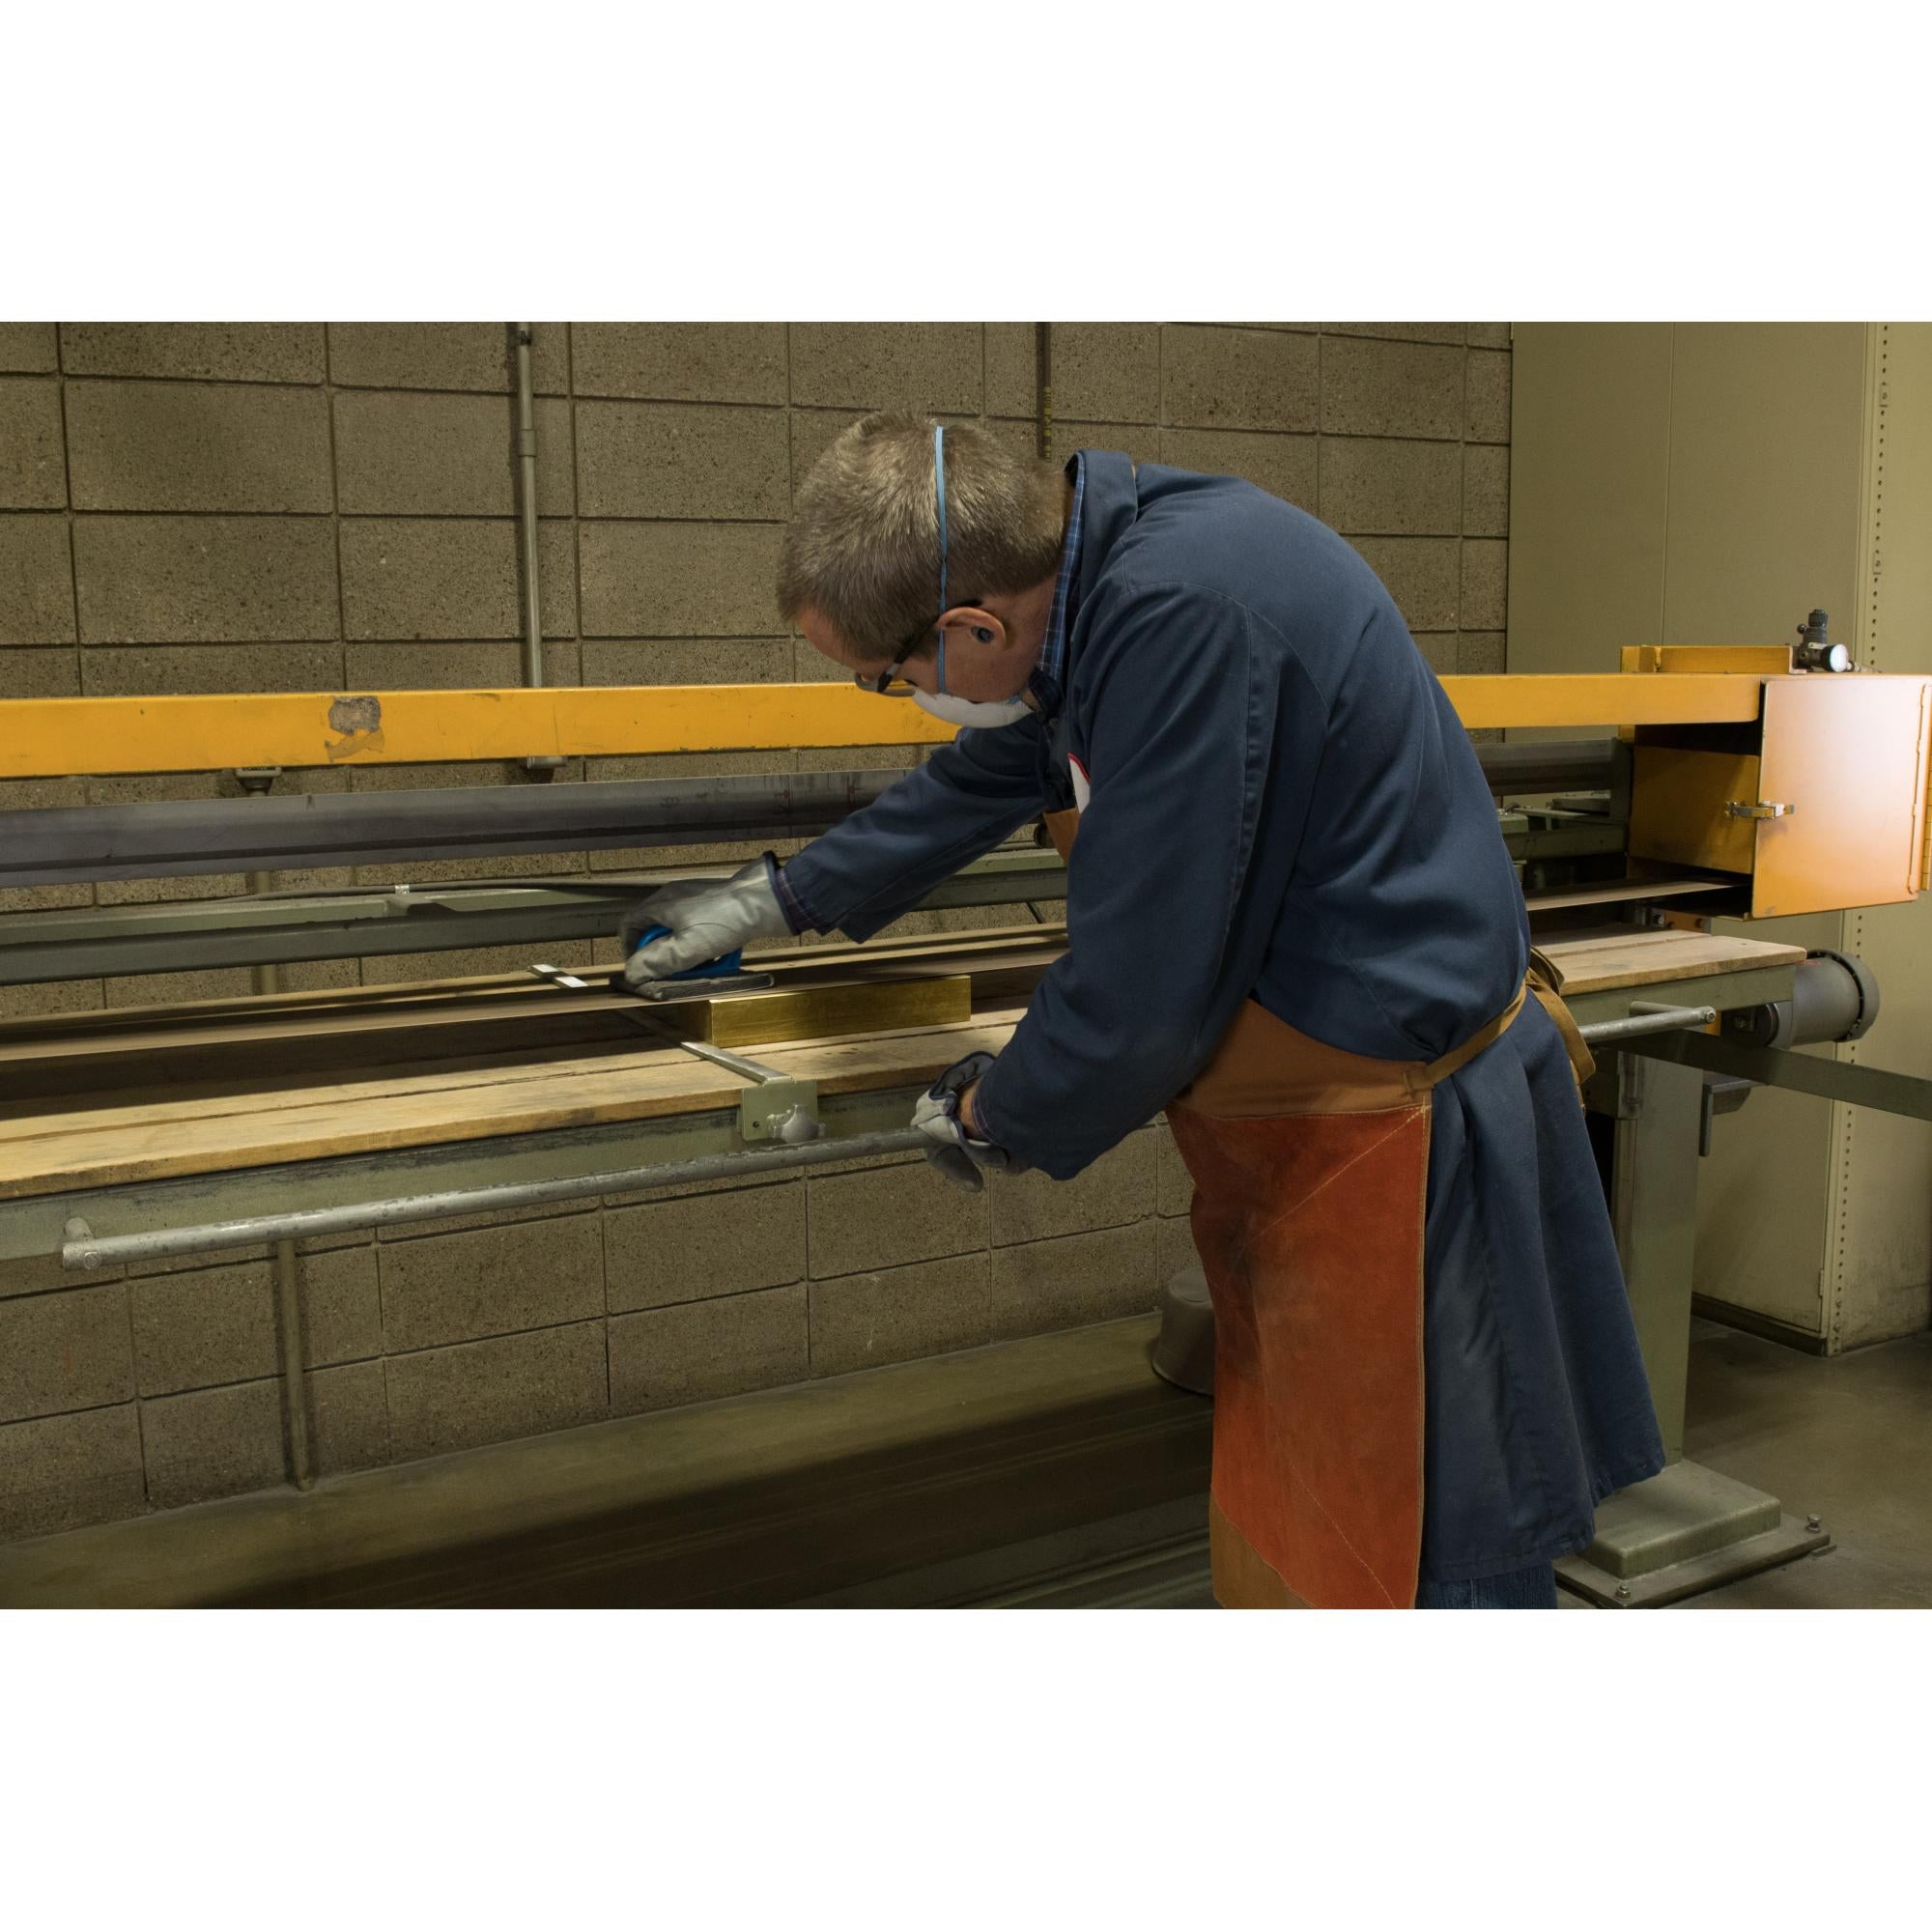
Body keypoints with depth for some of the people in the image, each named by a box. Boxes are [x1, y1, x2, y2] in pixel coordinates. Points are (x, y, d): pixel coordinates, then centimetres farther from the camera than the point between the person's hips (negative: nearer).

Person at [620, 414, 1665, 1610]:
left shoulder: (1188, 618, -29)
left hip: (1387, 1142, -10)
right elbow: (980, 779, 21)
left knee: (1410, 1563, 4)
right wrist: (780, 901, 31)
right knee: (1273, 1528, 21)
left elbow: (1138, 999, -26)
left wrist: (990, 1120, -4)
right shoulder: (1092, 554, 2)